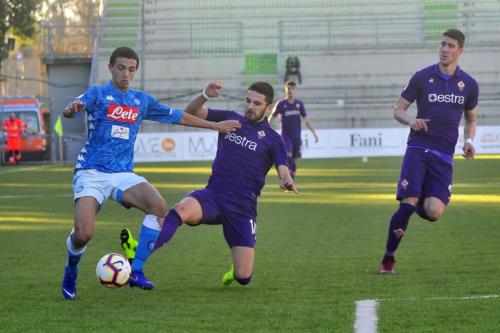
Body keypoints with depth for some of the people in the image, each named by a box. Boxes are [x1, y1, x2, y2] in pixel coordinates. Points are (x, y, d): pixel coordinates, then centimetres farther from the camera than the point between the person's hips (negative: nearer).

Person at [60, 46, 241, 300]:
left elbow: (177, 116, 26)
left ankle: (136, 270, -15)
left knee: (158, 206, -26)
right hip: (91, 174, -4)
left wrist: (216, 125, 29)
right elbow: (69, 111, -21)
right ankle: (71, 272, 11)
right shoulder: (98, 94, -1)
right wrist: (73, 108, -46)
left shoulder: (142, 100, 14)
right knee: (83, 234, -24)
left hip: (123, 174, 4)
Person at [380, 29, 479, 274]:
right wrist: (410, 120, -15)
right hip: (418, 148, -2)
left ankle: (420, 204, 24)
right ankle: (388, 259, -2)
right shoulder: (422, 77, 2)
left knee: (434, 212, -15)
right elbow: (398, 110, 7)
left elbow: (471, 118, 23)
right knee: (408, 203, -18)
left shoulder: (469, 85, 8)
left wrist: (469, 141, 2)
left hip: (444, 155, 2)